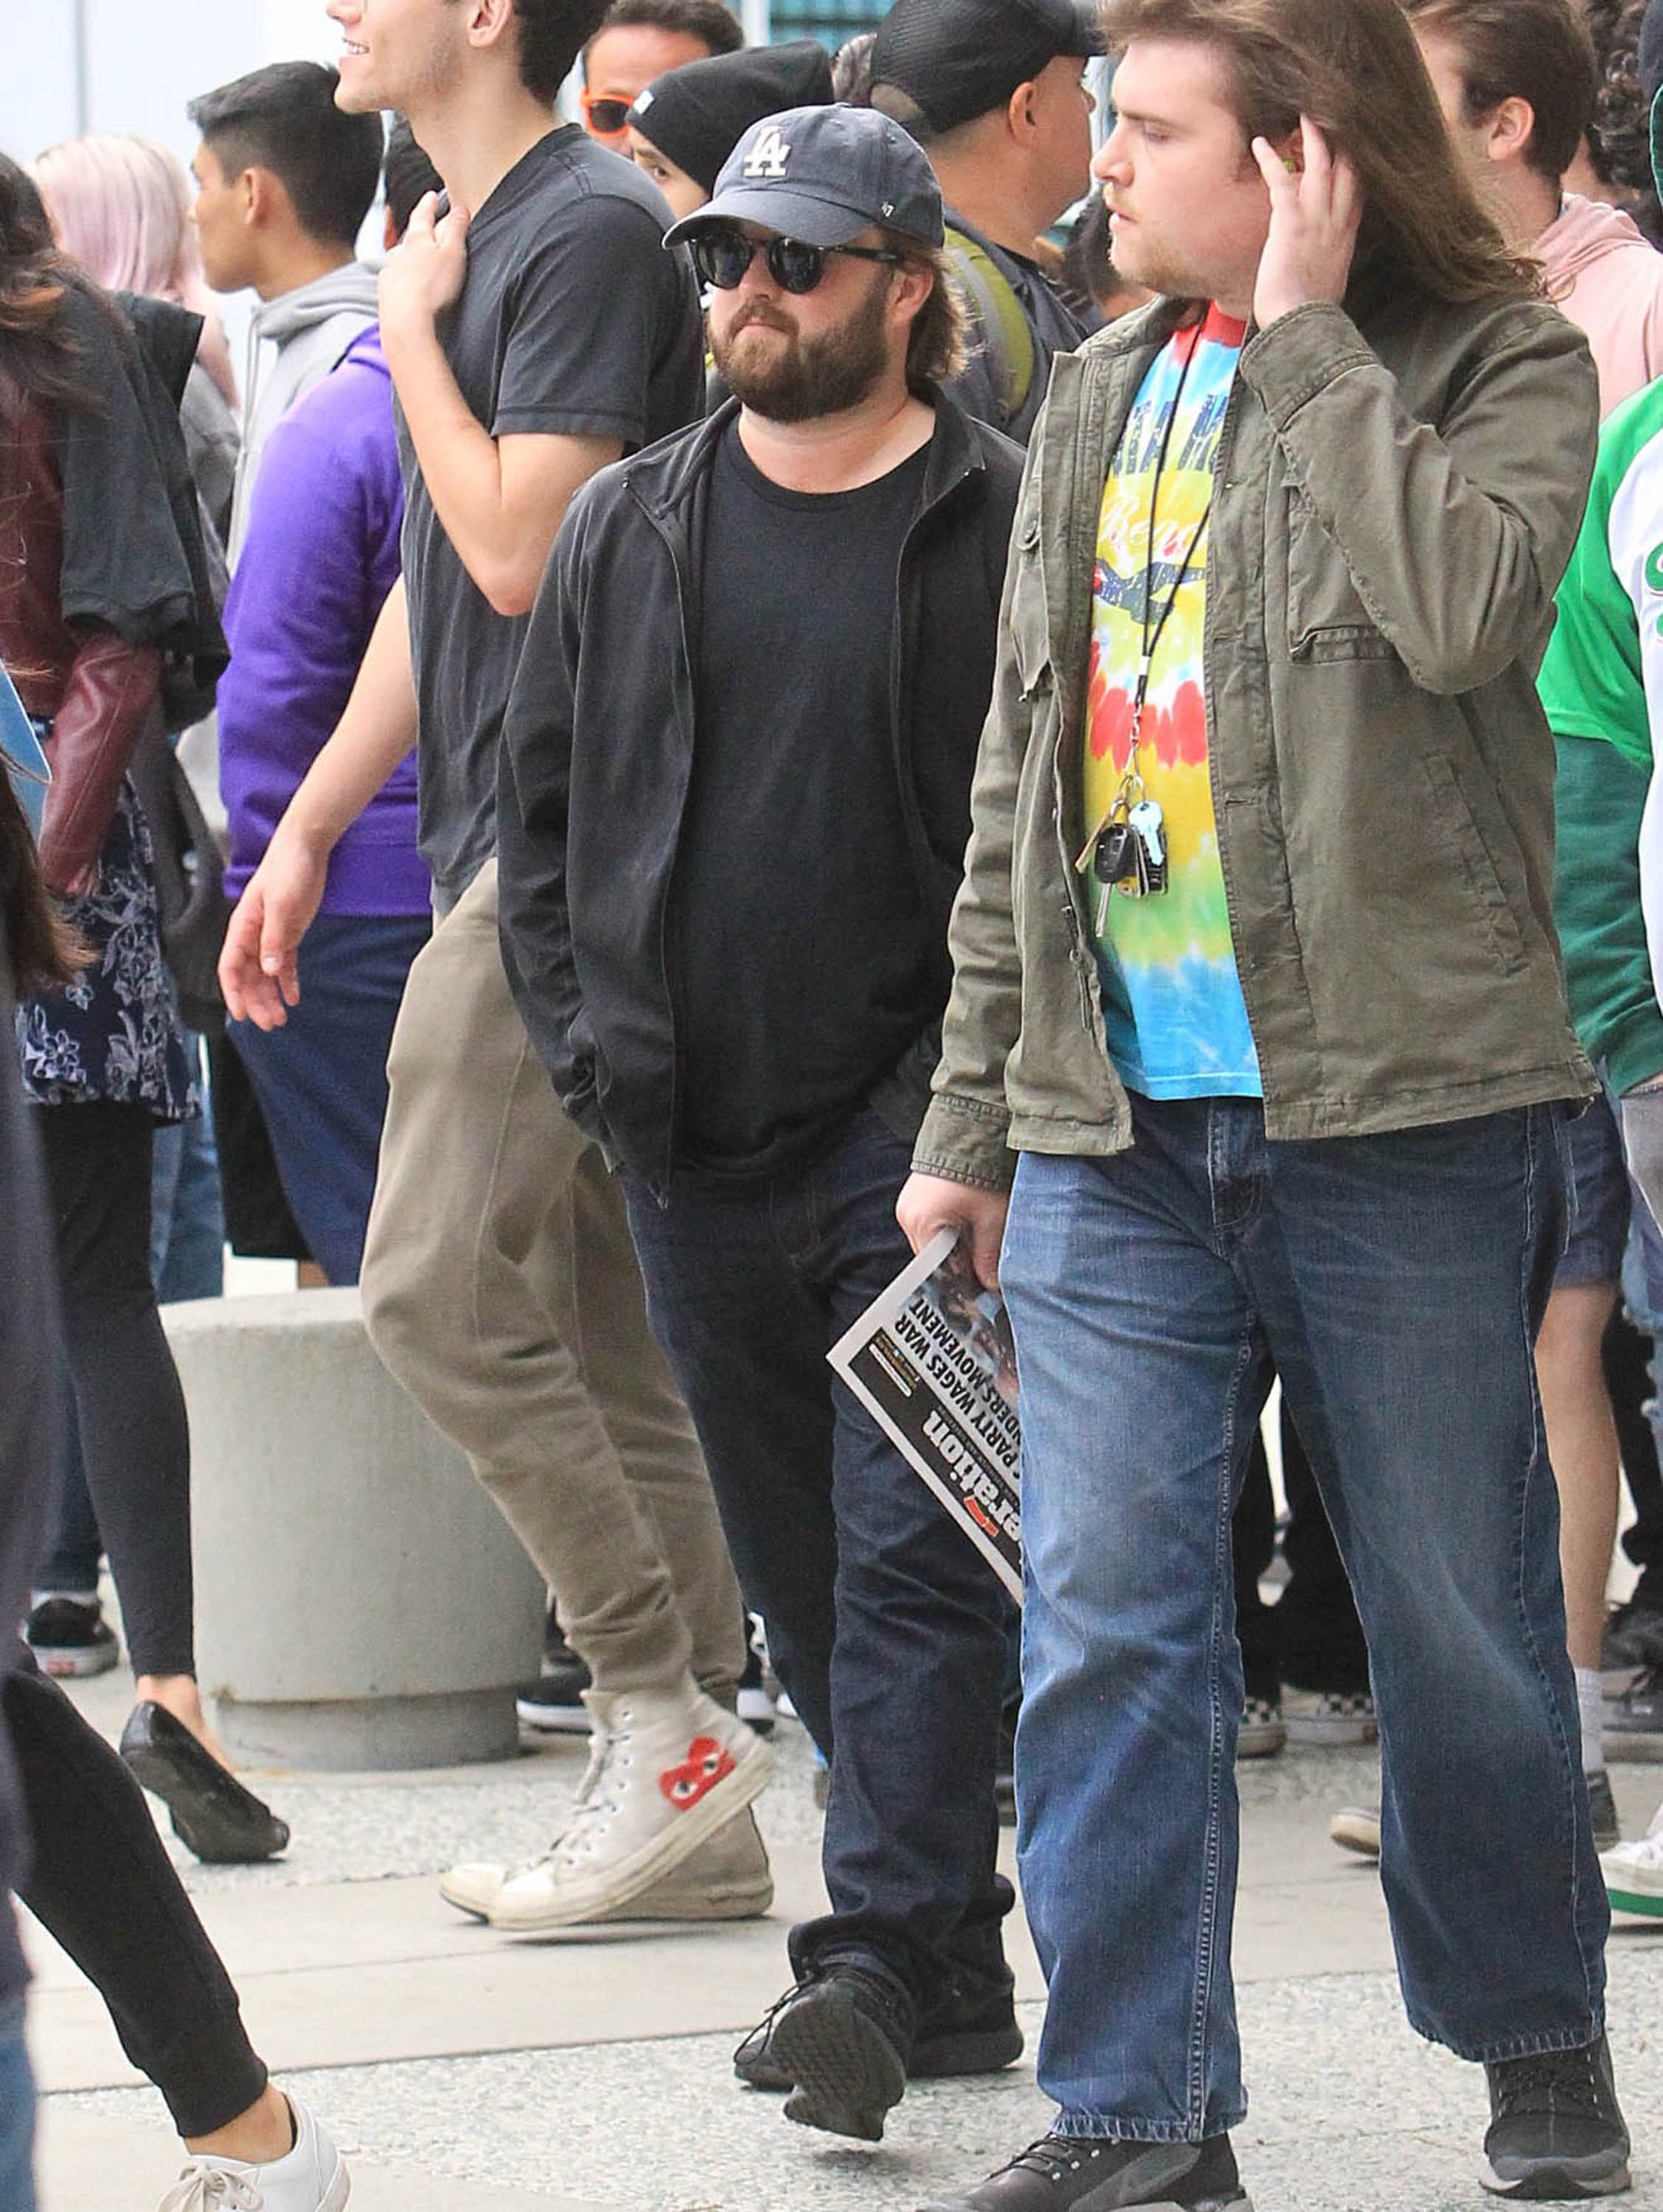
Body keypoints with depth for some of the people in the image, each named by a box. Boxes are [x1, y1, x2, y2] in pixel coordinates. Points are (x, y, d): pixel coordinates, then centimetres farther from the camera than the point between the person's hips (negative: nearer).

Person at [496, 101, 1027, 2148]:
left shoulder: (1005, 531, -3)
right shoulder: (626, 534, 12)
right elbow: (542, 804, 17)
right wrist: (583, 1038, 4)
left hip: (916, 1135, -5)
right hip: (694, 1150, 5)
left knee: (912, 1553, -10)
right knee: (797, 1569, 9)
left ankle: (883, 1954, -12)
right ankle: (948, 1963, 17)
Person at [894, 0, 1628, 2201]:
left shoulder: (1501, 364, -1)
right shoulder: (1096, 399, 15)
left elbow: (1468, 608, -23)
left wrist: (1309, 333, -13)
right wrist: (970, 1111, 14)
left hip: (1399, 1108, -4)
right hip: (1115, 1119, 5)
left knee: (1462, 1612, 5)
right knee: (1104, 1627, -2)